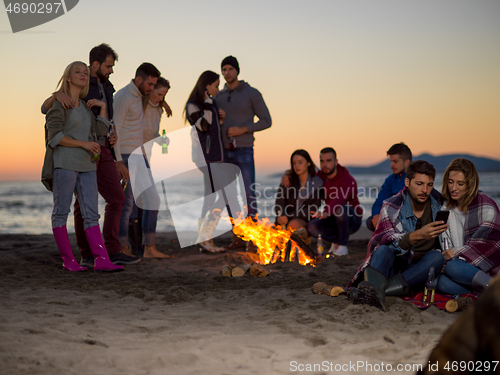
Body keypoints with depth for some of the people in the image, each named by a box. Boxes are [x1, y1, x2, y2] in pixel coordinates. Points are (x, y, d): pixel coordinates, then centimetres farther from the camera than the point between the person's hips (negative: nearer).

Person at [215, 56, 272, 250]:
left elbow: (266, 121, -3)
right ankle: (237, 238, 11)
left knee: (249, 193, -8)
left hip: (244, 151, -4)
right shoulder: (218, 96, 12)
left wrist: (242, 129, -14)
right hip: (224, 152, 4)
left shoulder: (252, 93, -2)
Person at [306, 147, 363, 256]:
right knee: (312, 227, -24)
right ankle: (336, 240, 4)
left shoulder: (347, 180, -22)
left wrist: (326, 212, -62)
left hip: (352, 220, -5)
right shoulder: (320, 176, 0)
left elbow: (339, 199, -42)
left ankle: (343, 246, -21)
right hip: (335, 221, 5)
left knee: (339, 208, -38)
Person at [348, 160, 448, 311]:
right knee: (383, 249, -31)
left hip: (420, 270, 2)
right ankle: (375, 290, -65)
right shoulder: (392, 206, -7)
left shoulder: (440, 203, 1)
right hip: (394, 264, -2)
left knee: (437, 257, -29)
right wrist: (417, 235, -41)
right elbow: (380, 240, -26)